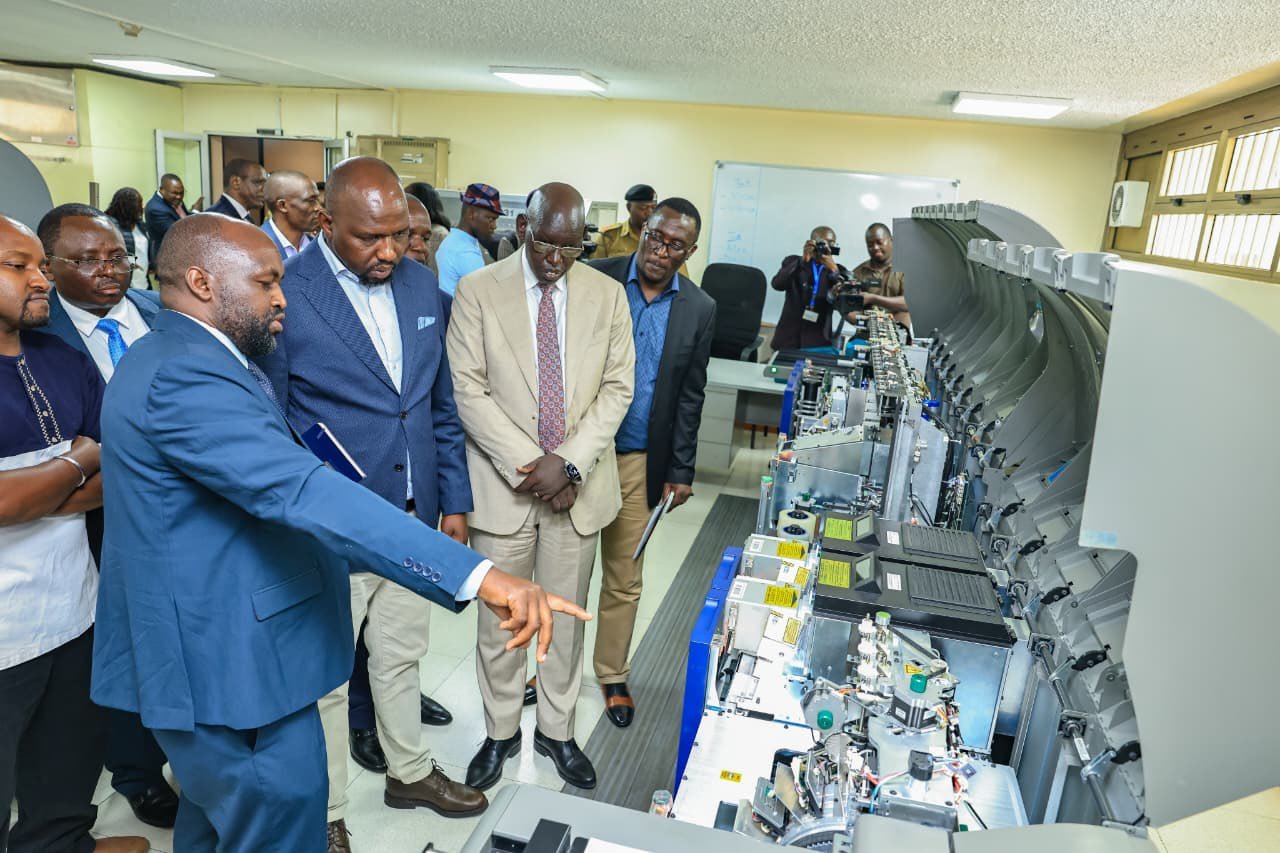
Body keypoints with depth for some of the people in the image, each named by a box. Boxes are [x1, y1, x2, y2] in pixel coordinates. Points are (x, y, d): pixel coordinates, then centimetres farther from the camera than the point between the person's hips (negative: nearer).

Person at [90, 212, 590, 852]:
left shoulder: (170, 360, 10)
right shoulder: (185, 377, -25)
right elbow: (302, 492, -38)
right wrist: (480, 576, -45)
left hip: (207, 647, 11)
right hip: (228, 662, -11)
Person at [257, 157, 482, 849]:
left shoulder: (421, 284, 2)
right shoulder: (283, 295, -16)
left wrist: (453, 499, 9)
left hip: (414, 518, 5)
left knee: (401, 659, 23)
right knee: (324, 679, 14)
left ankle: (410, 773, 47)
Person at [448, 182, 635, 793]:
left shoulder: (606, 295, 2)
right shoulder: (477, 291, -5)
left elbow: (617, 387, -1)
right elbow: (469, 391, -9)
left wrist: (570, 462, -13)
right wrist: (529, 466, -15)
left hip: (578, 486, 2)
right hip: (503, 486, -1)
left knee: (566, 619, 15)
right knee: (498, 621, 12)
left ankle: (556, 731, 36)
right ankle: (500, 733, 35)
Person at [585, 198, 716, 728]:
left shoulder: (699, 309, 0)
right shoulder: (596, 280, -6)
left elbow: (690, 396, 4)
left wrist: (680, 473, 3)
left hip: (638, 463, 1)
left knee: (625, 579, 12)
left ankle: (612, 675, 33)